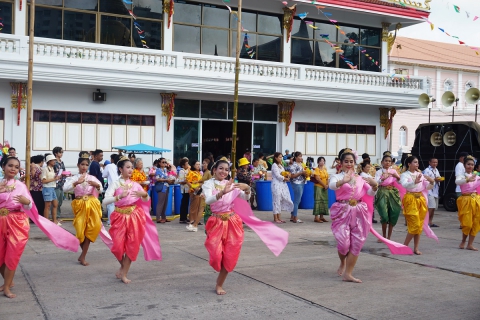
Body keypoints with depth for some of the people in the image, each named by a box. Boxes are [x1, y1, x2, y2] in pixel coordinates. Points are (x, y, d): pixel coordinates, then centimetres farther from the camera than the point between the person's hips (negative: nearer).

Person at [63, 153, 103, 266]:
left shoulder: (92, 178, 6)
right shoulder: (73, 178, 1)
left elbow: (100, 191, 5)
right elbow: (65, 189, -15)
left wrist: (97, 185, -16)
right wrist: (77, 182, -27)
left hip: (91, 205, 1)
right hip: (80, 205, -1)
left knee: (90, 229, -7)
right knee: (80, 230, 0)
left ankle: (83, 256, 4)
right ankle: (84, 255, 23)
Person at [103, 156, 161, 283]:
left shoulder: (135, 185, 5)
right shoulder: (115, 184, -5)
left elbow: (146, 200, 11)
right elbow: (105, 201, -15)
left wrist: (144, 194, -11)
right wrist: (119, 196, -28)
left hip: (134, 217, 2)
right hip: (120, 217, -2)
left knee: (131, 246, 0)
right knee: (118, 245, -5)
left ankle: (124, 273, 13)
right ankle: (123, 266, 28)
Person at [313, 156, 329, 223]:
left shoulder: (325, 169, 13)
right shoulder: (317, 169, -8)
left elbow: (327, 178, 13)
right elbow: (317, 179, -17)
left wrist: (327, 185, -4)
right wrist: (324, 185, -15)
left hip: (324, 188, 7)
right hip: (318, 187, -7)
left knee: (324, 201, 8)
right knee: (318, 201, -9)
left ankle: (321, 217, 14)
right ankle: (316, 217, -10)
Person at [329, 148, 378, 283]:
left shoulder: (360, 178, 11)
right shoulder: (337, 176, 0)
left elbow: (371, 193, 5)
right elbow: (331, 185, -23)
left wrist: (374, 185, -18)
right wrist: (344, 181, -44)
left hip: (358, 212, 4)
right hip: (343, 212, -4)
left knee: (357, 243, 0)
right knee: (344, 242, -10)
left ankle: (348, 273, 8)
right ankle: (343, 263, 25)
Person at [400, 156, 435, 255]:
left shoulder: (420, 174, 12)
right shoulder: (405, 175, -4)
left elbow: (427, 187, 11)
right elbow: (404, 185, -25)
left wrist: (431, 182, -10)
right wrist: (414, 182, -42)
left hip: (421, 199, 6)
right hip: (411, 199, -6)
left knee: (419, 225, 6)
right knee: (415, 225, -10)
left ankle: (416, 248, 13)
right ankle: (404, 246, 4)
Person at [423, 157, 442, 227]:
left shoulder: (436, 170, 18)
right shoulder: (427, 170, -8)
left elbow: (438, 178, 23)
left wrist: (439, 179, 1)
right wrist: (434, 179, -20)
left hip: (435, 191, 8)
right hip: (429, 191, -8)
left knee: (433, 207, 8)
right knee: (431, 207, -13)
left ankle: (430, 222, 13)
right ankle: (426, 222, -8)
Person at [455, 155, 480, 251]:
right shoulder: (462, 175, -4)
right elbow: (457, 182, -28)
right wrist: (468, 180, -44)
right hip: (466, 200, -5)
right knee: (467, 223, -5)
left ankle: (470, 244, 10)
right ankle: (463, 241, 19)